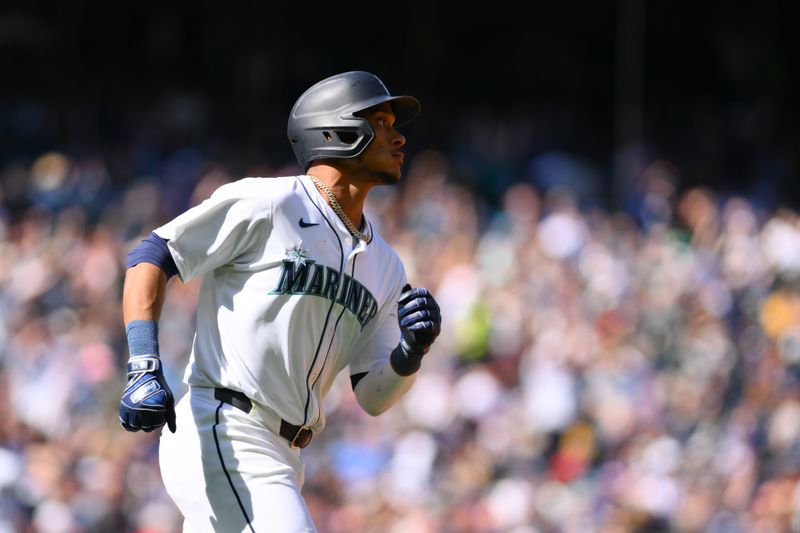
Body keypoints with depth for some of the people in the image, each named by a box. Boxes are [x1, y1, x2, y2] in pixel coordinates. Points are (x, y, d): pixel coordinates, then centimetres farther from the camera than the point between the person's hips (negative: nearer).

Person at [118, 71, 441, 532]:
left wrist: (412, 351, -7)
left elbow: (374, 397, 16)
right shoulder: (266, 204, -4)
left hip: (282, 459, 8)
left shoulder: (384, 265, 17)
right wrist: (145, 369, -18)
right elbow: (153, 256, -4)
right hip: (218, 438, -8)